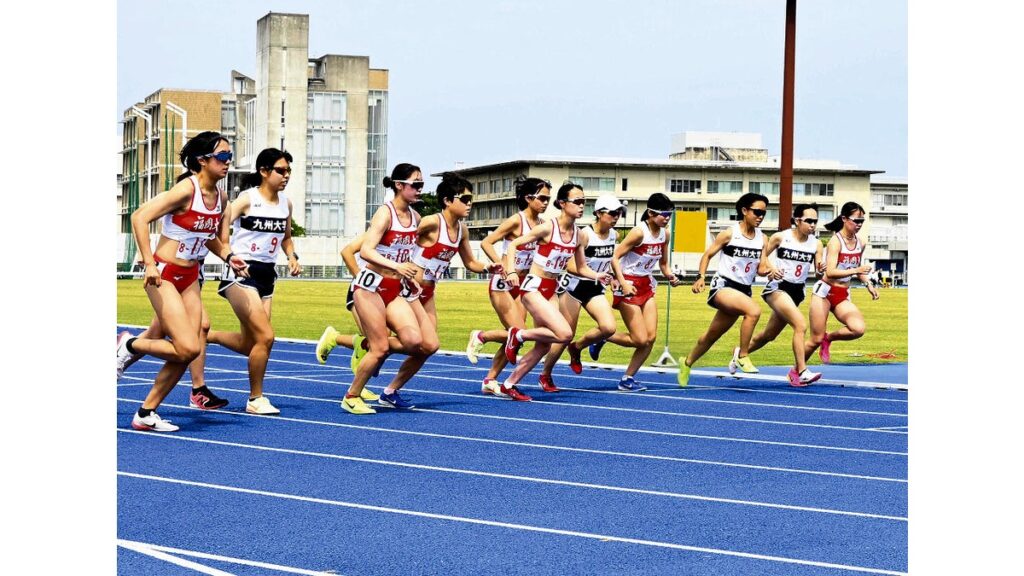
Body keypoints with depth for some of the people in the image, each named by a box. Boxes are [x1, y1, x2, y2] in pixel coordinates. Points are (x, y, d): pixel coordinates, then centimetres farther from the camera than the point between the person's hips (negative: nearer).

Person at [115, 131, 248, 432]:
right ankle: (128, 345, 8)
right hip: (163, 276, -8)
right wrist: (149, 263, -25)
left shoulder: (221, 198, 6)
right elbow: (140, 217, -22)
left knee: (186, 353, 2)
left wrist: (228, 257, -1)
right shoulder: (186, 189, -17)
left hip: (189, 278, 8)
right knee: (188, 348, -16)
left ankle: (146, 414, 14)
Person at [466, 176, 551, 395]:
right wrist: (504, 268, -23)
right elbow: (486, 243, -18)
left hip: (521, 285, 7)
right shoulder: (516, 221, -15)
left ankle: (490, 381, 14)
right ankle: (480, 336, 11)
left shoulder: (541, 224, 5)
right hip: (502, 283, -7)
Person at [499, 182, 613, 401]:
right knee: (565, 334, -21)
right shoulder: (547, 228, -15)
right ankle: (518, 335, 1)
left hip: (551, 290, 7)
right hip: (533, 287, -7)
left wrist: (597, 276, -7)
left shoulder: (579, 236, 3)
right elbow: (513, 245, -11)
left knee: (544, 346, 8)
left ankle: (509, 385, 22)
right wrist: (511, 271, -24)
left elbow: (581, 268, 13)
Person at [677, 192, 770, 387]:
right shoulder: (729, 233, -8)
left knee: (714, 333, 15)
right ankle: (742, 355, -18)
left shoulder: (762, 239, 5)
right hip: (723, 286, -6)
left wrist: (770, 272, -18)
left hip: (744, 289, 6)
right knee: (754, 310, -31)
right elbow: (708, 254, 1)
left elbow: (761, 268, 4)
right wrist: (700, 277, -10)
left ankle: (687, 362, 36)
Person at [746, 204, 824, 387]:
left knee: (770, 334, 17)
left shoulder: (816, 244, 0)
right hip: (778, 288, -5)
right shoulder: (780, 237, -8)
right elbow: (762, 256, 1)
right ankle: (802, 372, -24)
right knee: (801, 325, -25)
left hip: (798, 291, 6)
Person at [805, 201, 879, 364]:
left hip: (843, 296, 6)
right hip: (824, 292, -5)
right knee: (816, 340, -3)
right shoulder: (835, 241, -14)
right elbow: (830, 272, -26)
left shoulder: (860, 242, 6)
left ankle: (828, 338, 6)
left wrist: (868, 284, 6)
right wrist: (856, 270, -33)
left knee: (859, 329, -21)